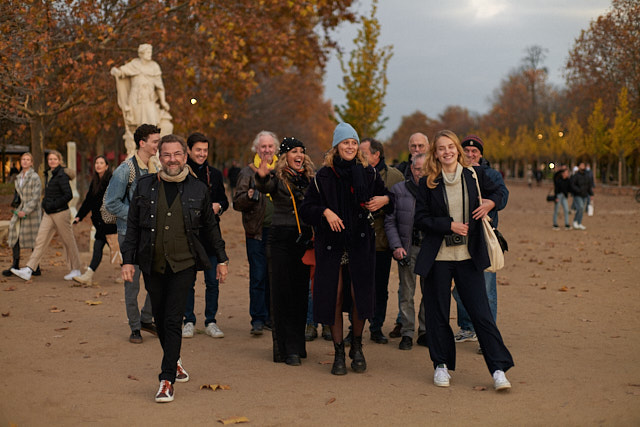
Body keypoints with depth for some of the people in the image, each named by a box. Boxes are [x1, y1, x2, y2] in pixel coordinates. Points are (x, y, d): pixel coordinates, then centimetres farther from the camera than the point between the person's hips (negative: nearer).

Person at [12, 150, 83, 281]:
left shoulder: (61, 175, -13)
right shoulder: (48, 175, 12)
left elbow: (68, 195, -18)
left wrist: (53, 205, -18)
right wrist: (45, 203, 10)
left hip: (60, 213, -8)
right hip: (48, 214, 8)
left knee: (68, 241, 3)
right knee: (40, 241, 2)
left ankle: (76, 270, 15)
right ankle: (28, 270, -2)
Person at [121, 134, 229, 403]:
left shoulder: (198, 189, 2)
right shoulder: (145, 186, 4)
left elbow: (210, 227, 12)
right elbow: (133, 226, 7)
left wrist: (221, 259, 13)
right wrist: (128, 260, 1)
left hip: (184, 265, -2)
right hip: (153, 265, 2)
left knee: (173, 321, -8)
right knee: (160, 319, 13)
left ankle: (167, 380, -4)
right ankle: (174, 360, 39)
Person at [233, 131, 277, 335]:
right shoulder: (248, 172, 4)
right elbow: (237, 202, -1)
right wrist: (249, 197, -21)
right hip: (257, 232, -2)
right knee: (258, 277, -3)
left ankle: (271, 316, 18)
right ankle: (258, 320, 4)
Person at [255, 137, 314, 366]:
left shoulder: (309, 178, 10)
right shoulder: (277, 177, -3)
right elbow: (264, 187, -25)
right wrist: (261, 176, -46)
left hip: (304, 240, 4)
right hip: (281, 239, -4)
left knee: (301, 292, 10)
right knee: (282, 293, -2)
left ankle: (296, 344, 22)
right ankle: (287, 349, 2)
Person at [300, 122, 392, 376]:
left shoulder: (368, 174, 6)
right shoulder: (323, 176, 3)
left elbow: (385, 195, 18)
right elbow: (306, 209, 3)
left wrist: (385, 199, -5)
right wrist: (325, 212, -15)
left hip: (360, 244, 1)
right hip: (331, 245, 0)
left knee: (359, 296, -4)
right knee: (334, 299, -1)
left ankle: (357, 347, 19)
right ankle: (339, 353, 12)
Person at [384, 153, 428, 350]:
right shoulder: (398, 190, 2)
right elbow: (390, 222, 3)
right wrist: (396, 246, -7)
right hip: (407, 248, -1)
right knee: (406, 292, 1)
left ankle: (425, 332, 16)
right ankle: (407, 333, 9)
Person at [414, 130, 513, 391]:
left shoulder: (474, 175, 4)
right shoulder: (427, 183, 1)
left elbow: (496, 192, 20)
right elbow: (420, 218, -1)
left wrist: (490, 202, -2)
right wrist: (449, 225, -13)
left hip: (469, 256, 0)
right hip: (437, 257, 0)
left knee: (481, 312, -2)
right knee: (437, 313, 5)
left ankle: (499, 369, 3)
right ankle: (441, 365, 22)